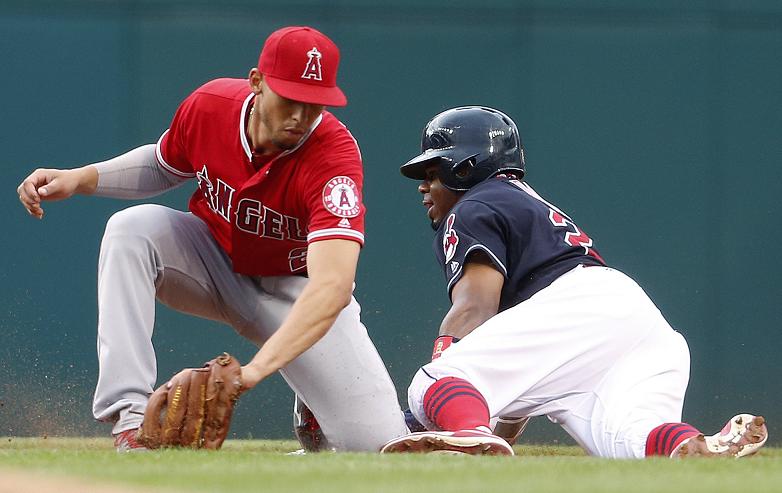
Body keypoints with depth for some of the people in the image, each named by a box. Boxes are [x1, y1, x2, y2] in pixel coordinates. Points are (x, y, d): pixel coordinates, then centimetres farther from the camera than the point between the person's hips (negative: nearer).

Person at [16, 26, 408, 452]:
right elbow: (164, 165, 6)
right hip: (215, 263, 3)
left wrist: (257, 369, -58)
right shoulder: (210, 105, -20)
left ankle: (313, 415, 22)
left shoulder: (335, 154, -33)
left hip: (297, 285, -3)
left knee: (379, 442, -18)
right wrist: (78, 179, -10)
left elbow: (331, 287, -46)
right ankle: (130, 418, -31)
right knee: (132, 228, -29)